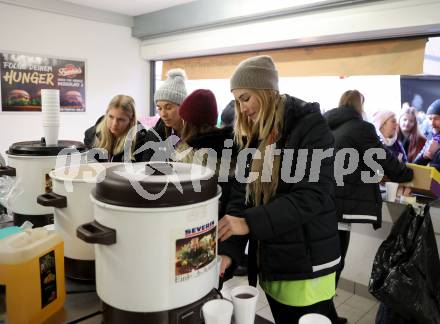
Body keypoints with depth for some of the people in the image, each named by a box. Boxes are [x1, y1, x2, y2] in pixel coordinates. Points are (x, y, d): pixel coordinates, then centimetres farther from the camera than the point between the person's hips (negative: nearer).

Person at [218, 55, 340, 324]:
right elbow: (240, 196, 0)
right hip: (270, 263, 6)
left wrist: (250, 223, -26)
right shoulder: (253, 136, 6)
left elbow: (312, 196, -22)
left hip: (307, 266, -6)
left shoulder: (310, 126, -12)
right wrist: (229, 250, -12)